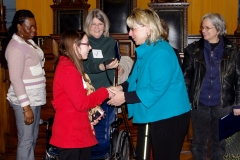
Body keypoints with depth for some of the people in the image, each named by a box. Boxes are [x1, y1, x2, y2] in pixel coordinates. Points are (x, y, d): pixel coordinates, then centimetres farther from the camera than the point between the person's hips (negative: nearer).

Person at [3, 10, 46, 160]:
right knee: (26, 141, -2)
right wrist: (26, 107, -23)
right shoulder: (15, 47, -17)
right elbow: (16, 79, -20)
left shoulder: (29, 42, 10)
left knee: (33, 138, 16)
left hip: (35, 98, 9)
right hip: (25, 100, -9)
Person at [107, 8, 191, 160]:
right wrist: (121, 87, -4)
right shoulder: (145, 50, 10)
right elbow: (136, 78, 16)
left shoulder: (162, 52, -23)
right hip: (150, 115, 10)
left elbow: (156, 89, -28)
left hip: (169, 117, -10)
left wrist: (125, 97, -22)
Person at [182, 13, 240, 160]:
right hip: (200, 104, 0)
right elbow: (186, 76, 2)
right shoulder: (193, 49, -1)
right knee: (199, 142, 12)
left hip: (223, 105, 0)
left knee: (219, 142, 13)